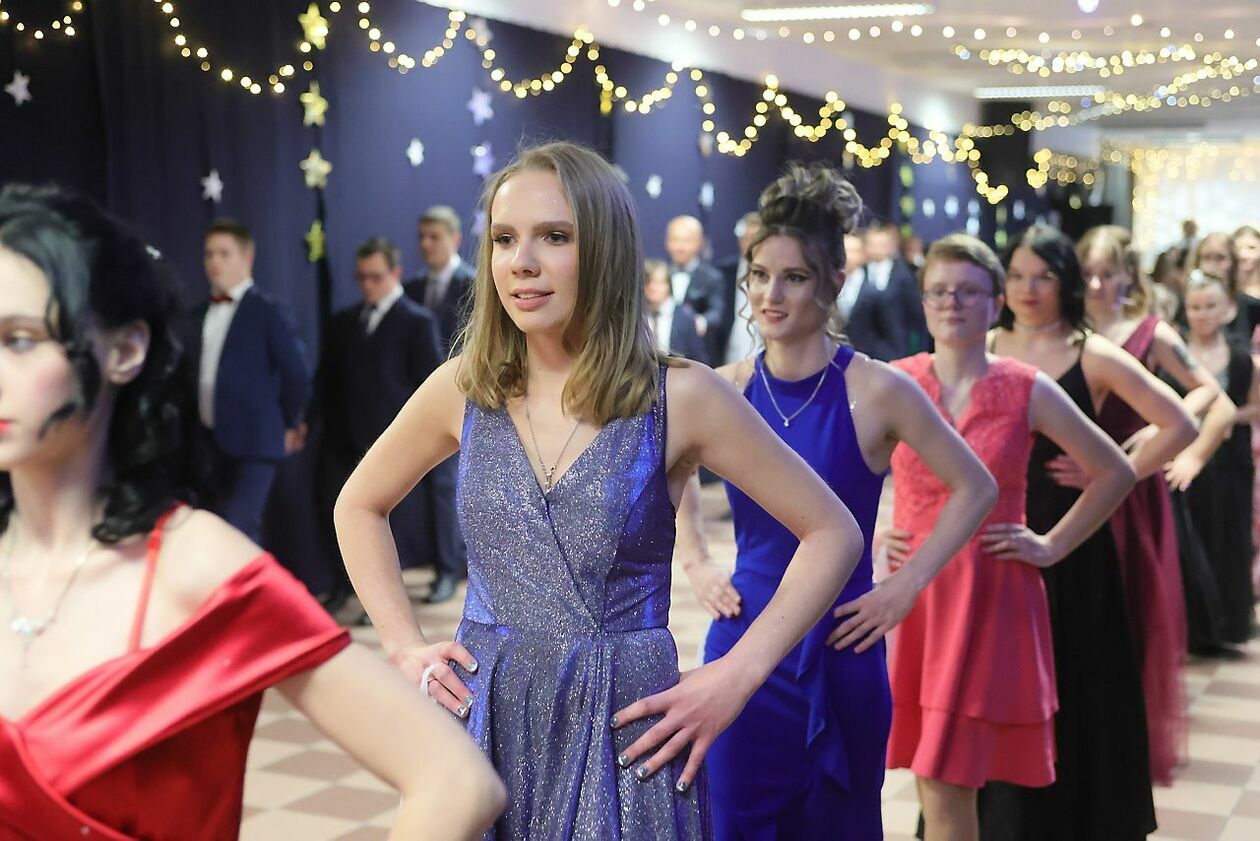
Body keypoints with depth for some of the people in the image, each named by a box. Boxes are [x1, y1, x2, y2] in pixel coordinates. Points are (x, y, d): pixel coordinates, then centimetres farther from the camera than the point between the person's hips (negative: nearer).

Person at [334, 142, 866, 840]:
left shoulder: (680, 398, -8)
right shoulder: (462, 390, 0)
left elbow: (833, 532, -3)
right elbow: (359, 506, 17)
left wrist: (736, 676, -9)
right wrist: (404, 645, 5)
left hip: (623, 734, -2)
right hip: (486, 725, 3)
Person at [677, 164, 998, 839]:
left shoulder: (877, 391, -11)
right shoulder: (725, 388, -1)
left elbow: (974, 488, -2)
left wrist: (905, 587, -7)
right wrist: (696, 564, 6)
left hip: (840, 656, -2)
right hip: (743, 649, 2)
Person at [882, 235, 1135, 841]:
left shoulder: (1029, 391, -2)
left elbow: (1115, 473, 6)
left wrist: (1052, 546, 2)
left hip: (993, 598, -2)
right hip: (913, 593, 2)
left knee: (947, 780, -5)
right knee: (930, 775, 8)